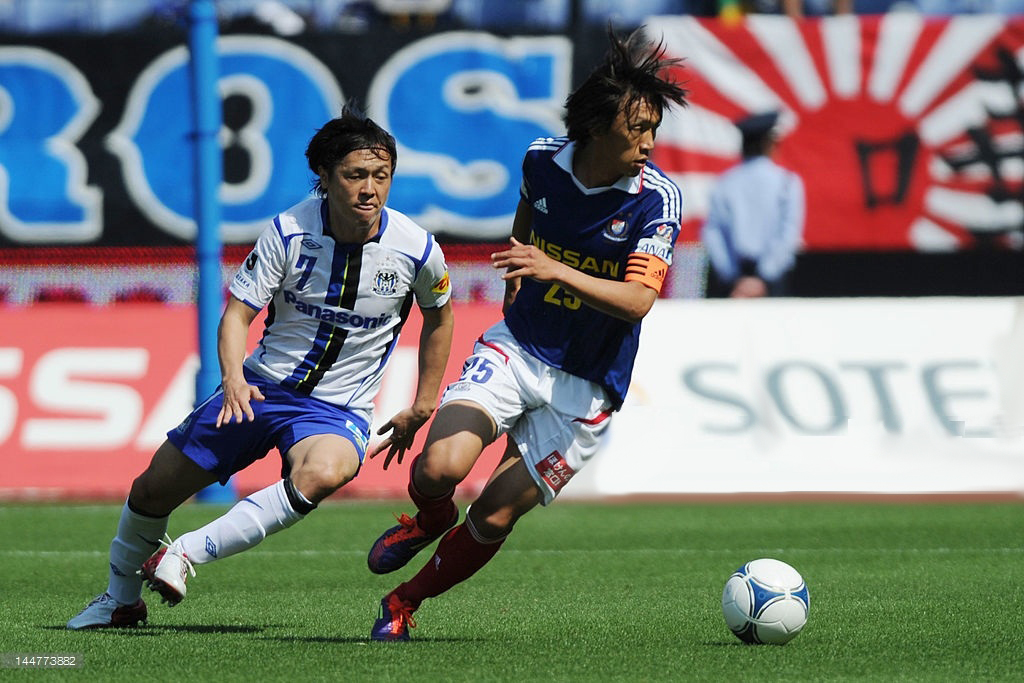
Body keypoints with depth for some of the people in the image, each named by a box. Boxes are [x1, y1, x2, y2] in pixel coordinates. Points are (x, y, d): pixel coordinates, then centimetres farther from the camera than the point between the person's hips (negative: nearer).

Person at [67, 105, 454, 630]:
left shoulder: (416, 248, -10)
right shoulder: (288, 231, -13)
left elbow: (439, 315, 11)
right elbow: (237, 312, -10)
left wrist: (421, 409, 10)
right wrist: (234, 378, -30)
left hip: (337, 409, -2)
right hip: (260, 389, 2)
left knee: (323, 473, -38)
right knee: (154, 488, 6)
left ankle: (186, 553, -30)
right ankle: (121, 599, 35)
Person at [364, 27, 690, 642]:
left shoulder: (657, 198, -17)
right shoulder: (545, 159, -5)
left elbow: (638, 299, -30)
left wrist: (557, 271, -42)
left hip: (586, 385, -2)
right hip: (518, 348, 2)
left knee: (494, 518, -4)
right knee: (439, 467, -21)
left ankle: (404, 604, 23)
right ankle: (431, 520, 18)